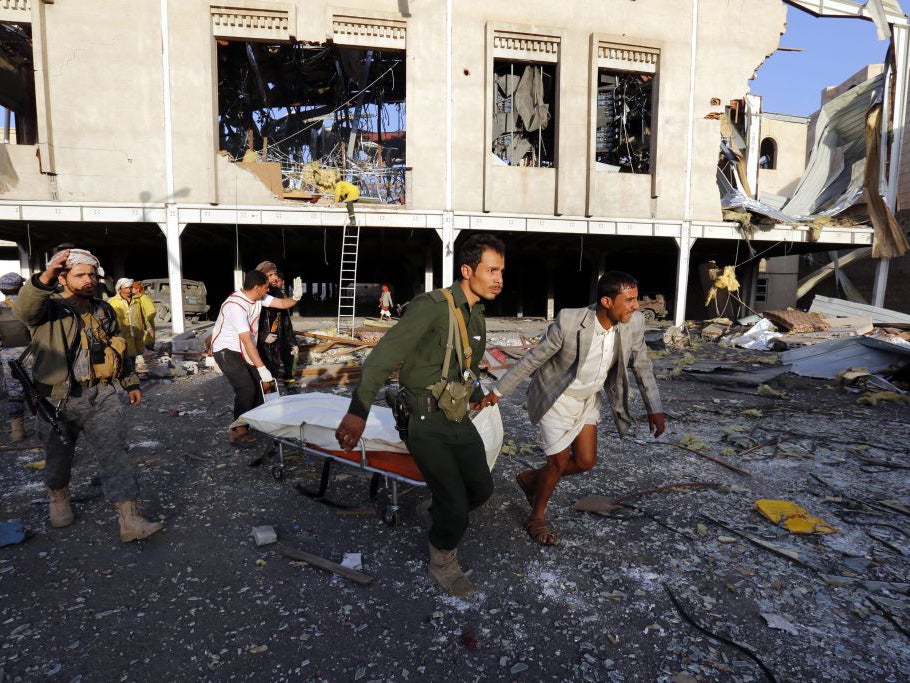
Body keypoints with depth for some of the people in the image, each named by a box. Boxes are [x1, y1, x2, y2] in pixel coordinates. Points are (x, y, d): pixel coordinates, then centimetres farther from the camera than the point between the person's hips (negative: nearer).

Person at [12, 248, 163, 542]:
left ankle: (130, 520, -8)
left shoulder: (104, 311, 10)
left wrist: (130, 382, 18)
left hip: (101, 396, 2)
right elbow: (23, 308, -30)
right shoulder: (49, 308, -5)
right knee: (58, 457, 17)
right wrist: (45, 277, -48)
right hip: (59, 400, -2)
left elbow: (119, 349, 20)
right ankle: (58, 498, 47)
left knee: (116, 455, -7)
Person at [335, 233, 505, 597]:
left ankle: (440, 517, 46)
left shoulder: (476, 316, 6)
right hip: (428, 425, -8)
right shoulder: (433, 306, -20)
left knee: (481, 488, 16)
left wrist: (477, 396, 37)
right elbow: (385, 354, -29)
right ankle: (442, 563, 25)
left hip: (459, 420, 8)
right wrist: (358, 410, -37)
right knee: (455, 505, -5)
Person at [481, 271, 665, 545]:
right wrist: (498, 391, -15)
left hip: (588, 399, 6)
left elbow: (642, 366, 0)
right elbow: (532, 359, -20)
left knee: (586, 461, 8)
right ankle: (537, 517, 28)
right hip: (557, 399, -5)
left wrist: (654, 408, -2)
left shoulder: (634, 323, -16)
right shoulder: (569, 322, -31)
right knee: (560, 463, 1)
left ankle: (531, 479, 35)